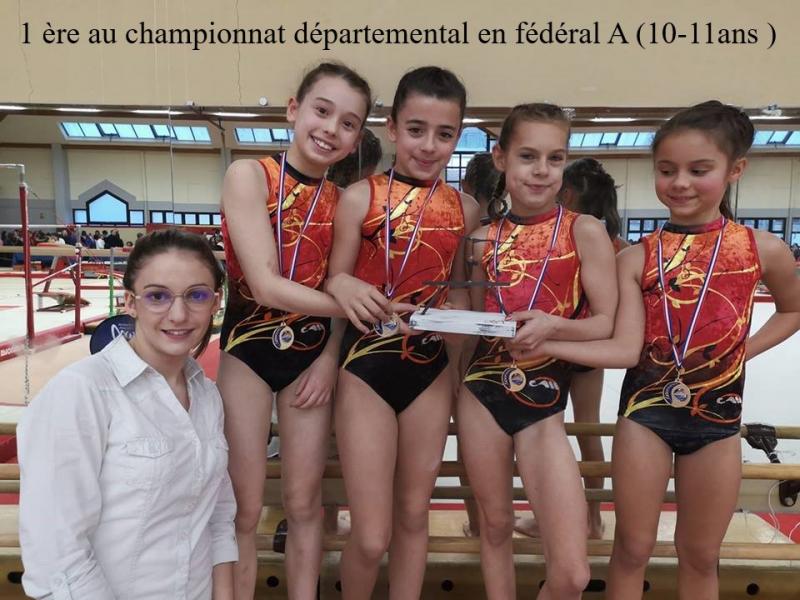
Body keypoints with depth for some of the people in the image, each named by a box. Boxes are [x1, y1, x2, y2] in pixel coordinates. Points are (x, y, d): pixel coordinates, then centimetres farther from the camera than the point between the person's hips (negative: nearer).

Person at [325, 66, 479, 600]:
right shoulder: (361, 197, -6)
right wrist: (342, 287, -25)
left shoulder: (466, 209, 4)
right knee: (371, 537, 1)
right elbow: (336, 286, -5)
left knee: (414, 518, 17)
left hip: (432, 370, 4)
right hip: (367, 368, -3)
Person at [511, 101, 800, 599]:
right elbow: (625, 349, -13)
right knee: (633, 548, 10)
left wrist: (744, 350, 1)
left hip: (718, 414, 1)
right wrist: (544, 343, -26)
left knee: (700, 556, 16)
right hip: (645, 409, 0)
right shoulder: (636, 258, -5)